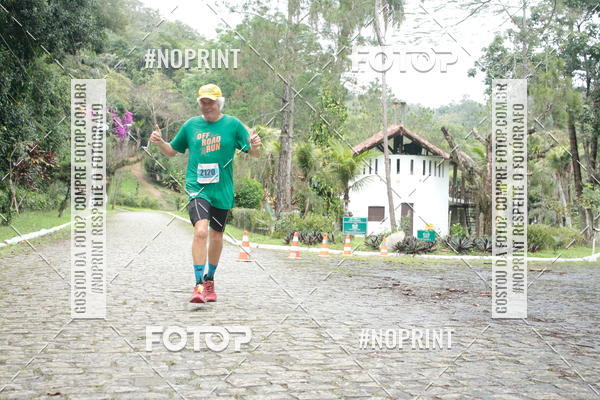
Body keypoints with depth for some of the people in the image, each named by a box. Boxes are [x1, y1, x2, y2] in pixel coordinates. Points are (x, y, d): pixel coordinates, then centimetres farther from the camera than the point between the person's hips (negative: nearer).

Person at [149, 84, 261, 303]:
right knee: (200, 231, -21)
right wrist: (159, 142, -2)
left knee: (216, 237, 12)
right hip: (196, 188, -1)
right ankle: (199, 284, -18)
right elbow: (172, 151, 18)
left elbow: (254, 153, 1)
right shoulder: (190, 125, 7)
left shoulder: (232, 124, 2)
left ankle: (209, 279, 33)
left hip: (222, 191, 1)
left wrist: (255, 145, -21)